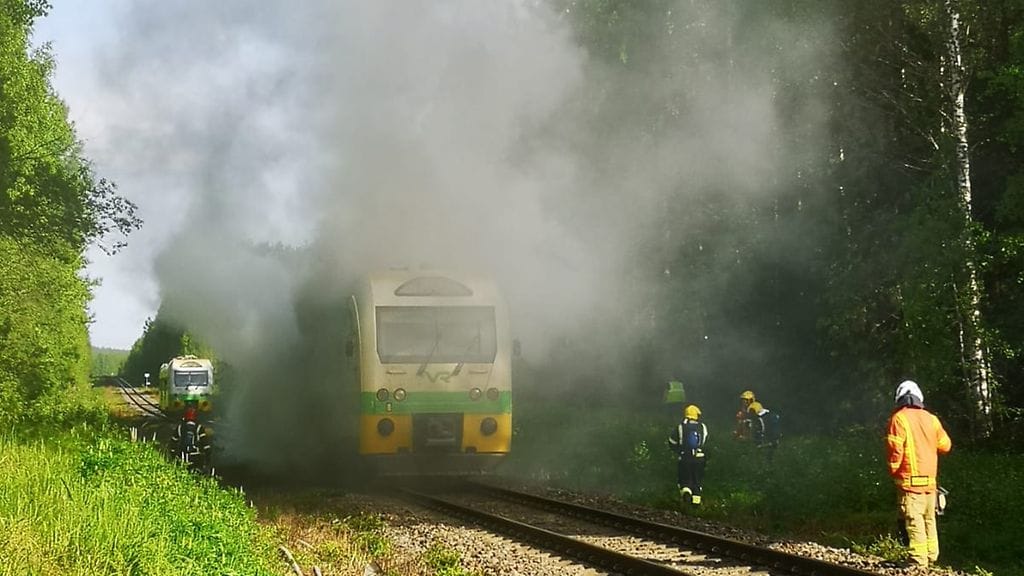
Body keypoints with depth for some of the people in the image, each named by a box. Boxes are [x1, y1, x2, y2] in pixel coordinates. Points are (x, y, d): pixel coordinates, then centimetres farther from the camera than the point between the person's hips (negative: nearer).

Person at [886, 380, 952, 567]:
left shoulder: (899, 418, -7)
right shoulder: (931, 419, 8)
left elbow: (895, 448, -14)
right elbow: (945, 445, 13)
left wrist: (893, 470, -1)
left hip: (910, 479, -6)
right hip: (930, 480, 6)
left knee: (914, 520, -7)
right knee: (929, 519, 16)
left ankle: (919, 559, -12)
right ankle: (932, 555, 22)